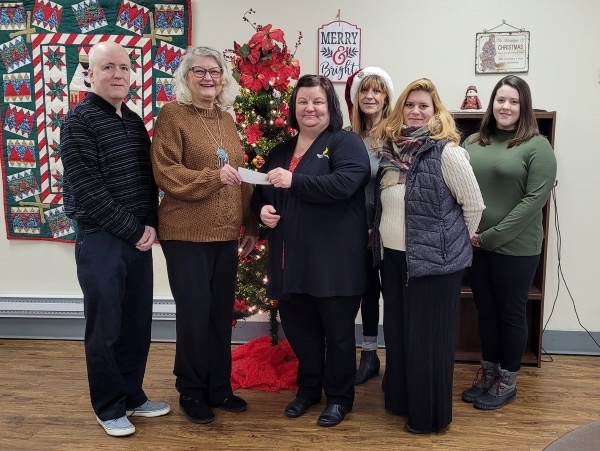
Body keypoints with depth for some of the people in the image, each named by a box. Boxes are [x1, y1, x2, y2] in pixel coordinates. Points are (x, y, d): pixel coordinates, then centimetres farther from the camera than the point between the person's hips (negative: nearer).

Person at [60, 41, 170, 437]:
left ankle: (132, 396, 31)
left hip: (140, 238, 6)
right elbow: (87, 189, -17)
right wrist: (134, 230, -14)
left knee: (138, 324, 14)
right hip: (100, 240, -6)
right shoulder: (79, 120, -9)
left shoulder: (136, 122, 11)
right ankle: (110, 408, 21)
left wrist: (151, 226, -2)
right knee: (105, 328, 4)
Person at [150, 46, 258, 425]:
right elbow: (165, 172, -13)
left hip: (226, 234, 6)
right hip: (187, 234, -6)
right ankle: (191, 392, 23)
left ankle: (219, 387, 29)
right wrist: (214, 176, -23)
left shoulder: (226, 119, 13)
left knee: (222, 313, 13)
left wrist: (251, 227, 13)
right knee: (194, 314, 3)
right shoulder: (172, 114, -5)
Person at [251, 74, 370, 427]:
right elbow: (261, 193, 22)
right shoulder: (281, 151, 16)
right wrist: (262, 208, -1)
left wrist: (294, 181, -25)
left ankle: (339, 396, 26)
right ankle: (308, 388, 37)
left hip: (334, 261, -6)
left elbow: (344, 184, -21)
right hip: (292, 259, 6)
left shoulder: (346, 143, -4)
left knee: (337, 330, 8)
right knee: (299, 328, 16)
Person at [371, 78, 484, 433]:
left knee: (427, 336, 4)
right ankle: (399, 399, 35)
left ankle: (430, 414, 21)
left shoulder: (446, 152, -13)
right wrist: (381, 242, 13)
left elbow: (474, 204, -8)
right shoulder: (392, 149, 6)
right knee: (397, 332, 17)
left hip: (433, 258, -7)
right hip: (393, 256, 7)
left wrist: (454, 242, 1)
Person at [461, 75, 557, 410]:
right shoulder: (473, 143, 7)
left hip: (515, 248, -4)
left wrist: (492, 236, -17)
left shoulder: (537, 146, -7)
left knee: (511, 314, 10)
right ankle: (488, 373, 32)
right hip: (475, 246, 4)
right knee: (486, 312, 16)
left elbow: (535, 199, -14)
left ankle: (507, 381, 26)